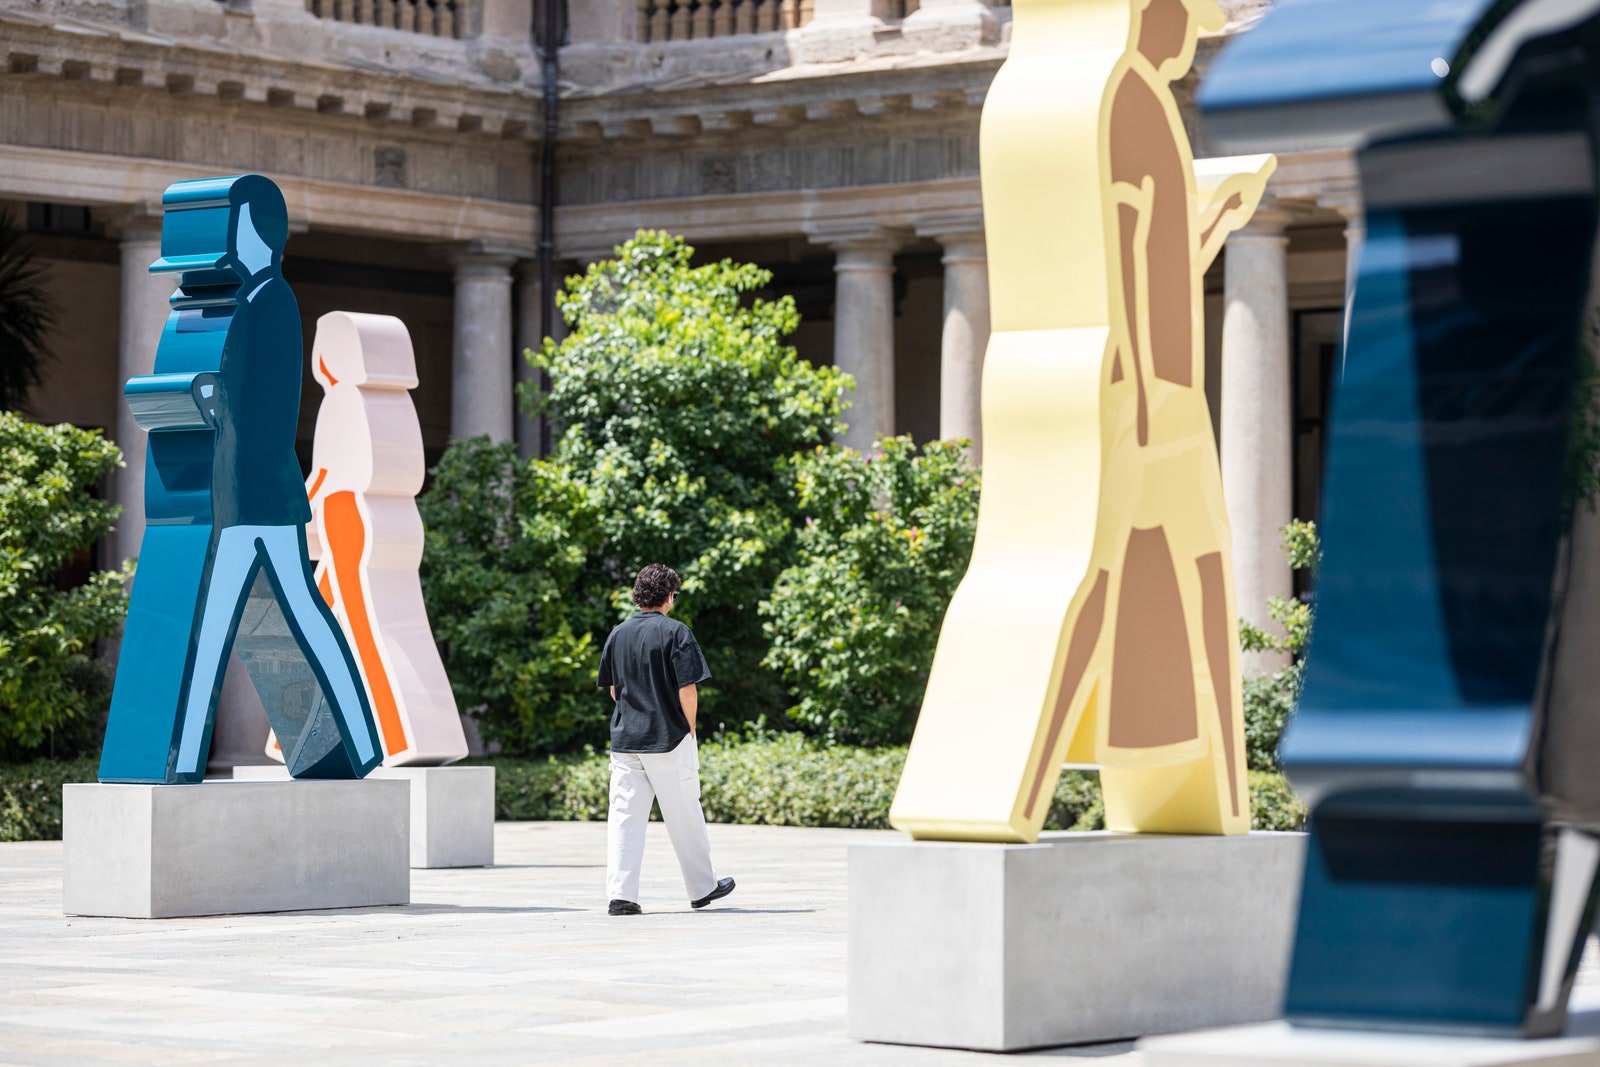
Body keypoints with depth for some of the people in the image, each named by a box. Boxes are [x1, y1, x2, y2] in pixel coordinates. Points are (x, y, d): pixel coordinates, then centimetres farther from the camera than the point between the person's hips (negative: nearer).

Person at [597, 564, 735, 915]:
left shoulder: (618, 634, 7)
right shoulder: (675, 632, -9)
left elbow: (613, 690, 14)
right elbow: (688, 691, -13)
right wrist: (689, 729, 1)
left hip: (625, 738, 4)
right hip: (669, 740, -4)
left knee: (624, 817, 1)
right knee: (684, 817, 9)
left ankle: (620, 894, -7)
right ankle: (702, 888, 22)